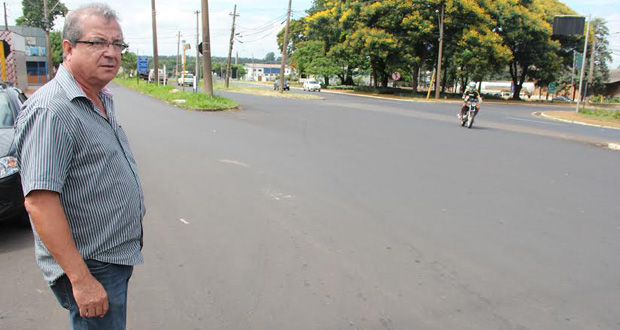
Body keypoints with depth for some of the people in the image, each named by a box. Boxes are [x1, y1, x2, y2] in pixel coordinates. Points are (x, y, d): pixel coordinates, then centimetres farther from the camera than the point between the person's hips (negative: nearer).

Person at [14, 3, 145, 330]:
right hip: (90, 267, -9)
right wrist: (81, 279, -28)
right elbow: (39, 203, -28)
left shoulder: (100, 100, 9)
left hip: (116, 257, 10)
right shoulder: (51, 110, -23)